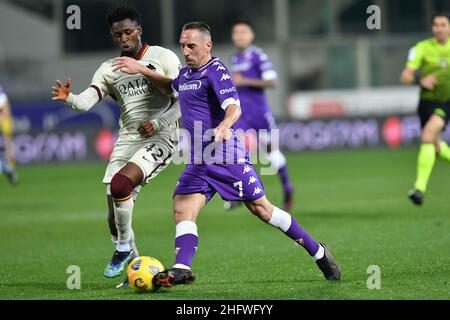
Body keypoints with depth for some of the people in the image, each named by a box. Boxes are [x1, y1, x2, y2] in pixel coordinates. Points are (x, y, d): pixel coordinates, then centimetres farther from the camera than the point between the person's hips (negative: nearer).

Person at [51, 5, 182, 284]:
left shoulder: (163, 58, -1)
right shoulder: (109, 70, 11)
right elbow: (86, 102, -4)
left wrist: (159, 123, -17)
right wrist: (69, 99, -26)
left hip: (160, 139, -5)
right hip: (127, 141, 6)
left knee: (120, 184, -29)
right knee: (115, 214, -1)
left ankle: (124, 248, -8)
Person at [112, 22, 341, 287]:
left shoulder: (216, 71, -12)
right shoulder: (186, 73, 15)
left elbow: (234, 107, -26)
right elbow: (170, 88, 38)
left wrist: (224, 126, -47)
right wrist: (141, 70, 30)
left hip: (228, 156, -8)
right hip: (199, 161, 8)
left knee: (261, 208, -3)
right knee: (183, 209, -12)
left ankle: (317, 252, 10)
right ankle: (182, 269, -24)